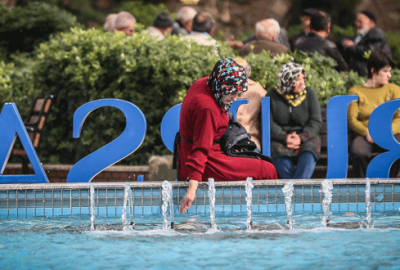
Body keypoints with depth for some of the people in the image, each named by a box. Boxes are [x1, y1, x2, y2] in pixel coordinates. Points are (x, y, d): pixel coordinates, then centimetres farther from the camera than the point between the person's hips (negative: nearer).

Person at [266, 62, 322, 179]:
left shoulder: (309, 93, 7)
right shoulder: (272, 96, 4)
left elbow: (316, 121, 1)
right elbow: (268, 123, -4)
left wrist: (301, 138, -17)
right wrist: (285, 138, -20)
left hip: (305, 138, 1)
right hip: (280, 139, -1)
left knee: (309, 152, -34)